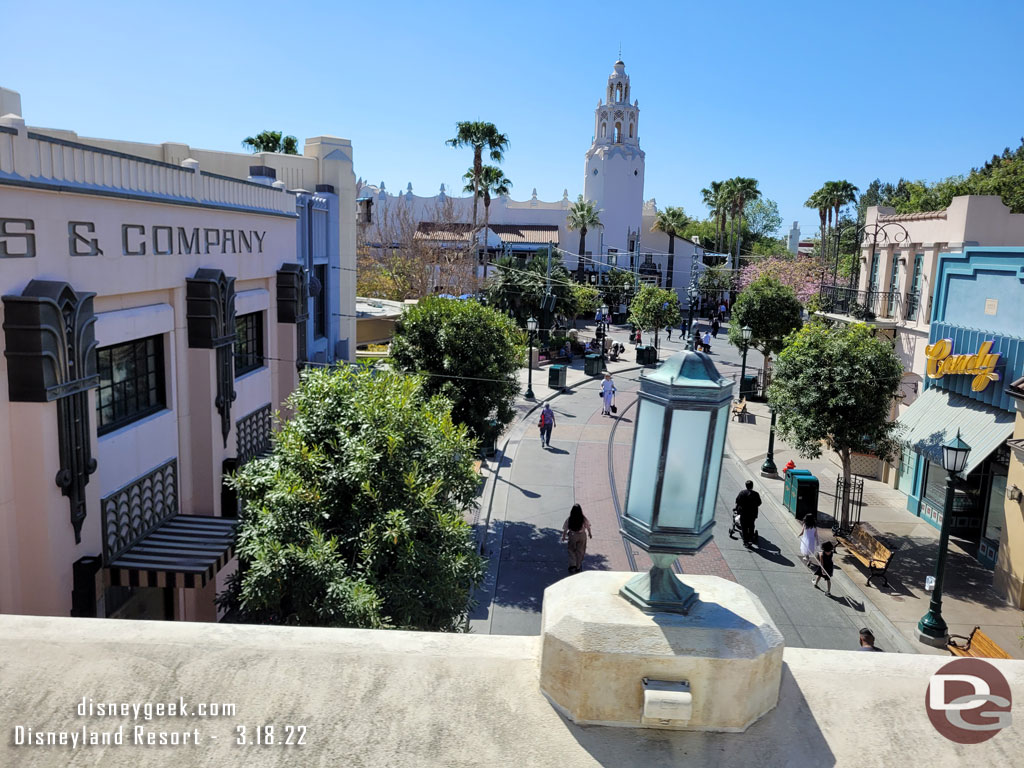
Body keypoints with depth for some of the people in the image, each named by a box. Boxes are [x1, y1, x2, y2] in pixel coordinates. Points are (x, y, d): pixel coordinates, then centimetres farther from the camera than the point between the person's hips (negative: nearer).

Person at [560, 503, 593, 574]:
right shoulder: (583, 518, -13)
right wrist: (590, 533, 17)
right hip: (582, 536, 1)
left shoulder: (569, 519, -14)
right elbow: (588, 527, 0)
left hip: (572, 536, -1)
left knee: (572, 550, 15)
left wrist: (563, 536, 8)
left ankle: (572, 565, 0)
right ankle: (578, 567, 24)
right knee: (580, 551, 15)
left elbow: (565, 529, -7)